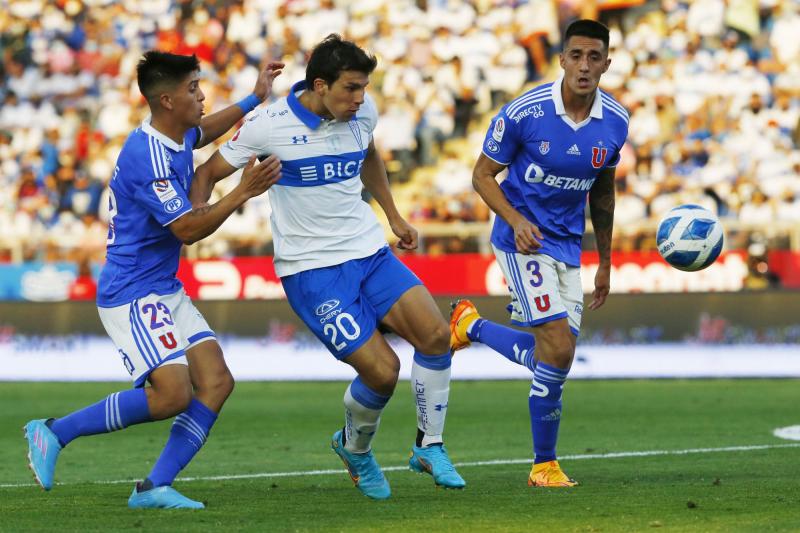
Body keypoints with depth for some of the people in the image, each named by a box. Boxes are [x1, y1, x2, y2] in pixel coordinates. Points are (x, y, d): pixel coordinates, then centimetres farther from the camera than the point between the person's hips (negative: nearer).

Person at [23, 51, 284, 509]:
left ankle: (155, 487, -5)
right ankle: (55, 433, -6)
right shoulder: (148, 158, -22)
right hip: (133, 295, -10)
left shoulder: (177, 136, 9)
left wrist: (254, 99, 35)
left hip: (167, 291, 10)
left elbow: (201, 133, 36)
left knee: (217, 382, -4)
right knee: (172, 394, -19)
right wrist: (242, 193, -21)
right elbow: (188, 229, -22)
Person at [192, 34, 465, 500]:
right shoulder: (271, 126, -13)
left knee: (436, 334, -15)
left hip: (370, 252, 5)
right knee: (382, 370, -14)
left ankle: (430, 447, 5)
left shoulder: (363, 111, 2)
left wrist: (394, 217, 27)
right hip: (311, 269, -5)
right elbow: (208, 173, -3)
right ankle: (355, 449, 19)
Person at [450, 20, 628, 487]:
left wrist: (605, 263, 18)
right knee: (558, 348, -18)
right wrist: (516, 221, -24)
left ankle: (471, 326, 29)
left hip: (568, 245, 6)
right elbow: (483, 175, -6)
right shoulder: (524, 113, -17)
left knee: (552, 356, 4)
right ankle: (545, 464, 1)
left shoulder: (615, 122, -2)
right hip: (524, 237, -6)